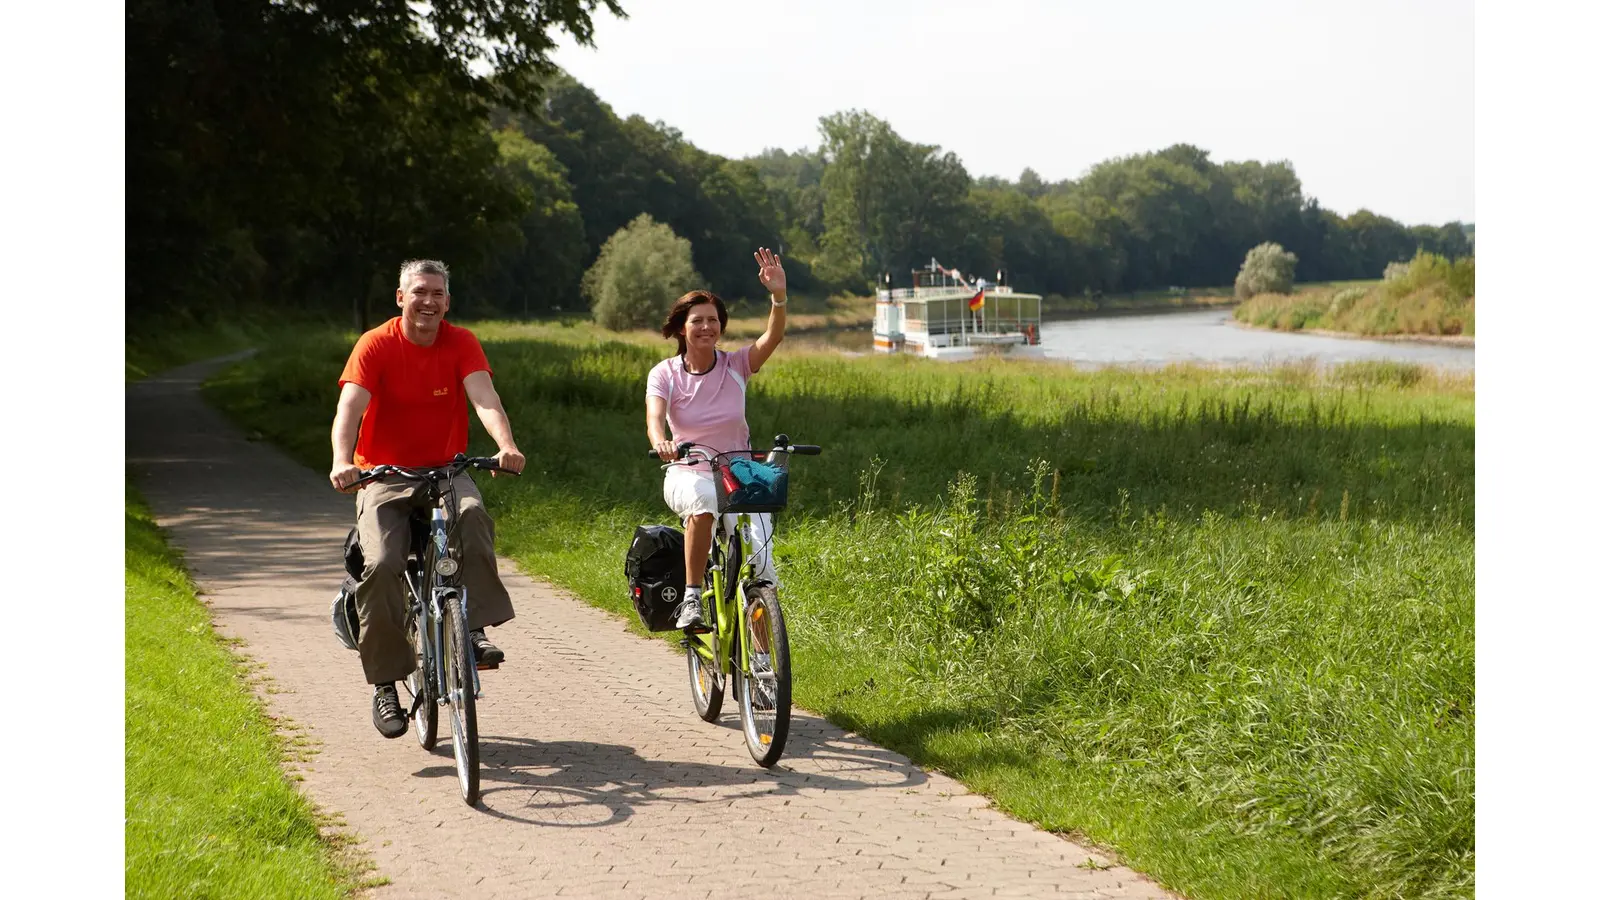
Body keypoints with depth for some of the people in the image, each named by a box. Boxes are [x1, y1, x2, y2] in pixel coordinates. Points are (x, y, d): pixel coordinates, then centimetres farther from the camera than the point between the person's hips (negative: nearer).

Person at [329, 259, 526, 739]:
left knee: (472, 513, -34)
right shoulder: (375, 345, -8)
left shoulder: (462, 344, -3)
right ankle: (385, 683, -12)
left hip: (444, 470, 1)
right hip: (385, 476, -1)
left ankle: (475, 628, -26)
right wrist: (342, 461, -41)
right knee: (381, 565, -24)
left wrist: (506, 445, -40)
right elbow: (349, 407, -21)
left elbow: (484, 397, -19)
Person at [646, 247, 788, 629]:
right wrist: (660, 442, -45)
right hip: (688, 476, -1)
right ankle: (691, 597, -26)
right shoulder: (665, 373, -5)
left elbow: (773, 337, -20)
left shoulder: (735, 365, -3)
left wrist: (779, 295, -39)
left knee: (759, 564, -16)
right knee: (702, 501, -39)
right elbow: (654, 417, -22)